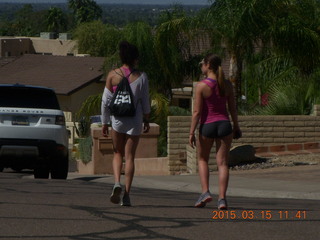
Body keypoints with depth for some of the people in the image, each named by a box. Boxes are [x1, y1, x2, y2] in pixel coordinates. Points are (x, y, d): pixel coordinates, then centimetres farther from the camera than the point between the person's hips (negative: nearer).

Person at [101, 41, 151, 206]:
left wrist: (104, 123, 7)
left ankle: (117, 183, -8)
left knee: (118, 154, 17)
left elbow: (106, 101, -2)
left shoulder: (112, 76, -4)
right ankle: (126, 194, 1)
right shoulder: (141, 77, -6)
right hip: (135, 121, -1)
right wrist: (146, 120, 13)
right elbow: (145, 102, -1)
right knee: (129, 157, 5)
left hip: (117, 120, 1)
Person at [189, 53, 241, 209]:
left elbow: (197, 111, -12)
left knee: (202, 159, 19)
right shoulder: (227, 85, 1)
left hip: (207, 125, -3)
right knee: (222, 163, 4)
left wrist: (191, 132, -7)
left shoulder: (202, 85, -11)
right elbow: (232, 108, 6)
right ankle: (222, 198, -3)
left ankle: (205, 192, 5)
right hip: (224, 124, 3)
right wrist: (236, 126, 19)